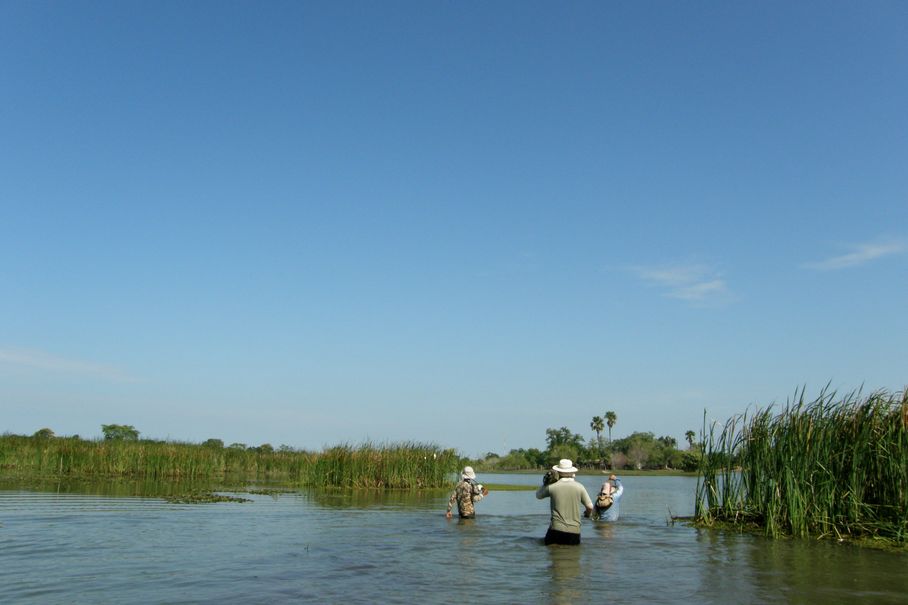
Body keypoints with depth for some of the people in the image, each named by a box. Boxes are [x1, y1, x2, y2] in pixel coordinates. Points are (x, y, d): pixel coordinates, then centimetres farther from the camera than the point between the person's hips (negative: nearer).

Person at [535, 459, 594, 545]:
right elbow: (590, 506, 4)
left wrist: (545, 482, 24)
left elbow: (538, 495, 15)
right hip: (574, 531, 1)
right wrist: (587, 514, 26)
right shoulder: (579, 486, 0)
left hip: (556, 529, -1)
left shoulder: (551, 486, -3)